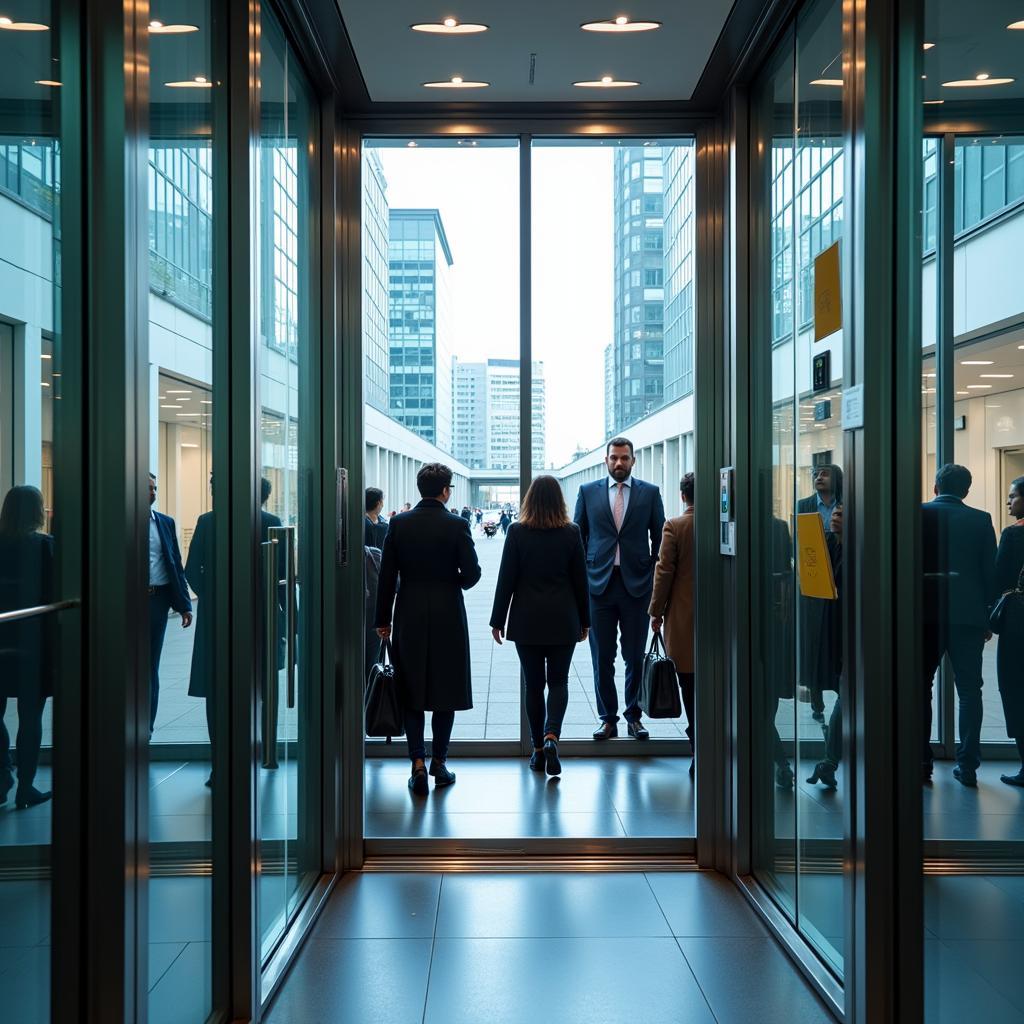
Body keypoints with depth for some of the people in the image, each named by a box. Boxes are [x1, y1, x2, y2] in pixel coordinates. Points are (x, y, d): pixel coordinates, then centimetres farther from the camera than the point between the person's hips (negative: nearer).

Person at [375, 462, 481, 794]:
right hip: (448, 615, -2)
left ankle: (418, 762, -2)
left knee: (411, 690, 7)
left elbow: (386, 576, 0)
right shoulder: (457, 525, -8)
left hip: (409, 617, 2)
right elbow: (471, 573, -8)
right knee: (445, 690, 9)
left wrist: (383, 618, 7)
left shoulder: (399, 524, -1)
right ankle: (439, 762, 15)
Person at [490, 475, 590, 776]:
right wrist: (584, 621, 11)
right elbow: (580, 579, 2)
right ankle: (551, 735, -15)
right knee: (558, 681, 8)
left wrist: (498, 620, 3)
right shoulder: (571, 533, -3)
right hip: (563, 620, 0)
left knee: (534, 683, 9)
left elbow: (506, 579, -4)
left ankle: (538, 750, 13)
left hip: (526, 620, 0)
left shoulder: (517, 532, -5)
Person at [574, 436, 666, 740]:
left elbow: (659, 538, 7)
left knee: (635, 657, 6)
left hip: (636, 585, 0)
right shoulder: (588, 492, 7)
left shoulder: (650, 493, 6)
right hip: (599, 583, 1)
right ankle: (608, 718, 13)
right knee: (602, 658, 4)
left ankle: (633, 716, 18)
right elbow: (578, 536, 10)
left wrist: (656, 578, 1)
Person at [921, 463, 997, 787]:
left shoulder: (918, 515, -2)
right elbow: (990, 572, 0)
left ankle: (921, 763, 8)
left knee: (921, 688, 9)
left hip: (925, 613, 0)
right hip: (968, 615, 0)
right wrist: (987, 616, 9)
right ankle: (967, 766, 5)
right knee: (969, 691, 6)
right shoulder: (981, 520, 0)